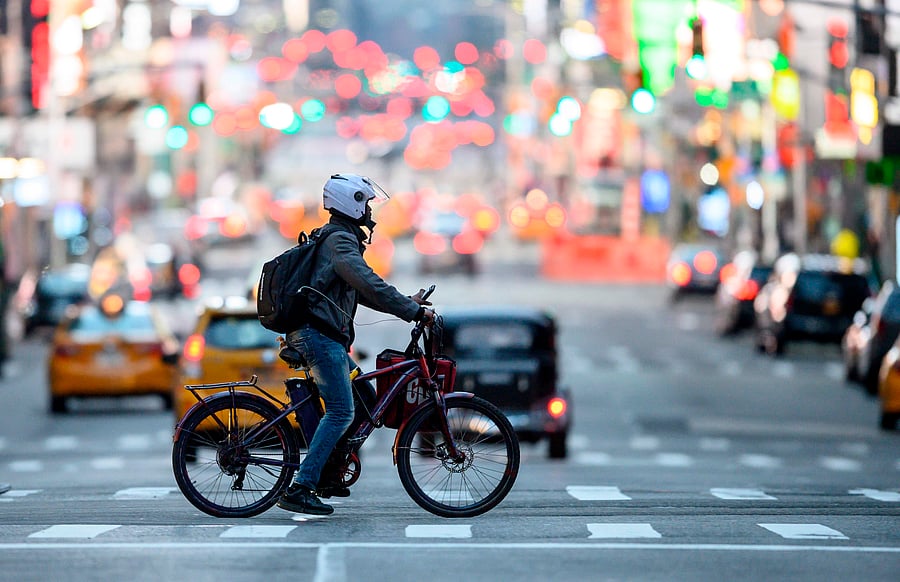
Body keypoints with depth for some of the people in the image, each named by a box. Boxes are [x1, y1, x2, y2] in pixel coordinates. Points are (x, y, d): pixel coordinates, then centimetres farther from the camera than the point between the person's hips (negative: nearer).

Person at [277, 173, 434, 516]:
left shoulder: (334, 238, 23)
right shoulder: (341, 240, -11)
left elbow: (361, 292, 27)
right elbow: (369, 284, -24)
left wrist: (407, 302, 20)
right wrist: (413, 311, -24)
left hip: (312, 334, 11)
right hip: (319, 336, -11)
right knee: (341, 412, -12)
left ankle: (327, 473, 16)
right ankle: (299, 490, -16)